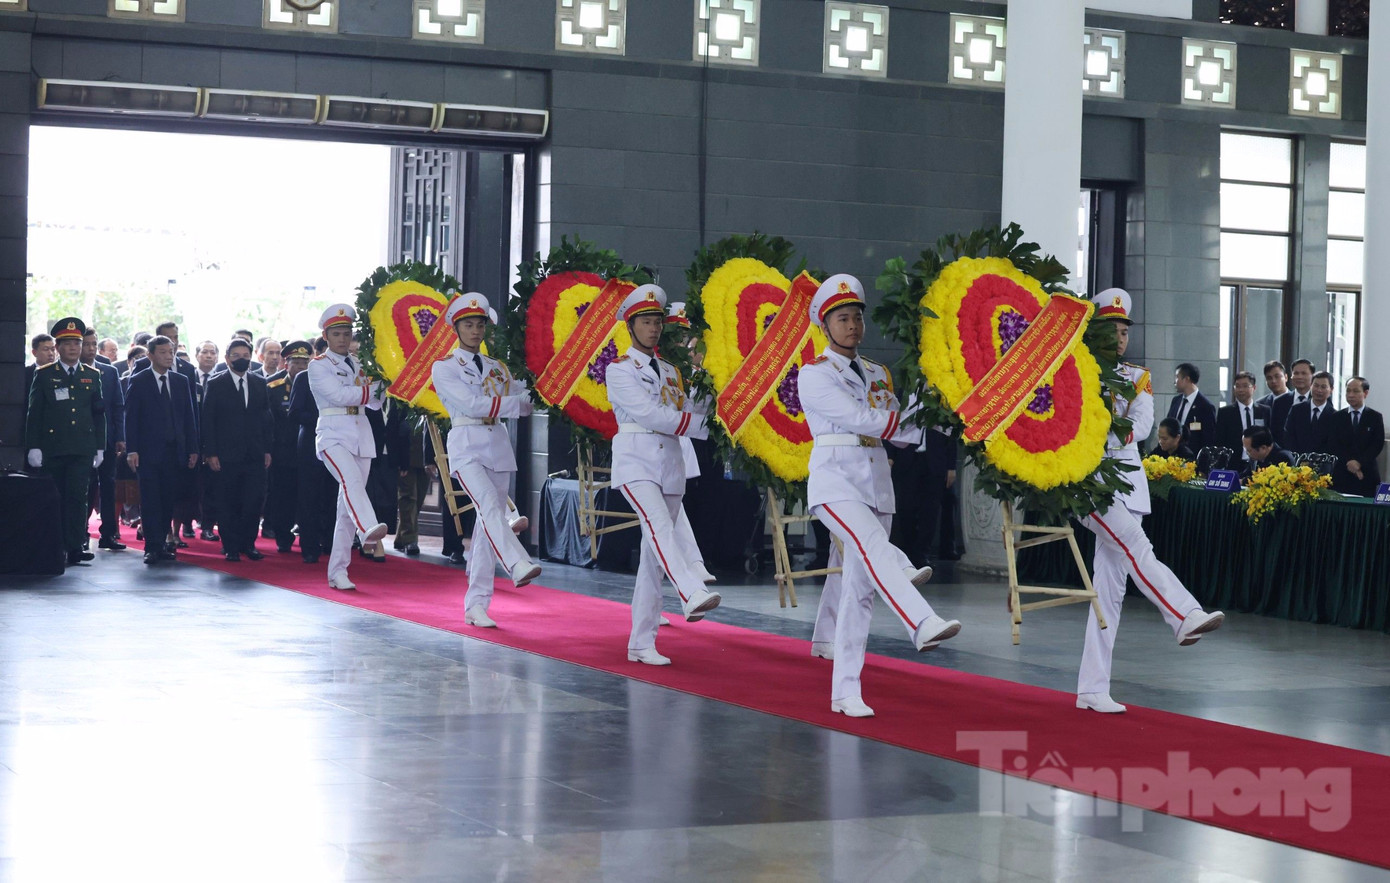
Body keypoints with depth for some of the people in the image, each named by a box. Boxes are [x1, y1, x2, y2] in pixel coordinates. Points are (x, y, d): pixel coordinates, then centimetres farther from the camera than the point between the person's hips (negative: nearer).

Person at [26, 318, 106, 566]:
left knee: (77, 497, -7)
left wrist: (100, 447, 8)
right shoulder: (44, 375, 5)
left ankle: (75, 548, -6)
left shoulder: (92, 376, 12)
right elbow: (34, 413, 2)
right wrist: (33, 447, -5)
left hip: (83, 449, 1)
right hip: (52, 449, -1)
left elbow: (99, 414, 13)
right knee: (54, 499, 3)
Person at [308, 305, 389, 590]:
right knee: (351, 481, -34)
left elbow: (374, 403, 15)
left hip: (361, 436, 6)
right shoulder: (318, 366, 2)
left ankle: (337, 571, 6)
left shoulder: (358, 366, 20)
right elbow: (338, 394, -13)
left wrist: (380, 388, -5)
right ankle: (368, 529, -59)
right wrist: (370, 389, -7)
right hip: (333, 435, -6)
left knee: (347, 507, 3)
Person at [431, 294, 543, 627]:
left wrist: (493, 406, -6)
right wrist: (512, 403, -7)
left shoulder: (497, 368, 18)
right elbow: (470, 404, -11)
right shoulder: (444, 368, 2)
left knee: (488, 524, 2)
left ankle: (476, 605, 5)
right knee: (490, 506, -29)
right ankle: (518, 566, -50)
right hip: (466, 446, -5)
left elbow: (526, 403, 11)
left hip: (498, 447, 5)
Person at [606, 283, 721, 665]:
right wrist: (705, 426, -14)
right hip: (636, 460, -6)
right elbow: (648, 413, -13)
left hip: (670, 464, 6)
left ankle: (641, 644, 6)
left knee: (653, 555, 4)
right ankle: (693, 596, -53)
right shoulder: (620, 369, 0)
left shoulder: (670, 372, 19)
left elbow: (685, 416, 13)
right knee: (659, 527, -30)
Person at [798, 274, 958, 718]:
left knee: (859, 588, 3)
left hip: (876, 482, 6)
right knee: (874, 547, -32)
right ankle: (923, 624, -52)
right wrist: (919, 425, -10)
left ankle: (845, 693, 4)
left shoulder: (877, 375, 19)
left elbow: (898, 432, 12)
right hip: (835, 479, -6)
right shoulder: (814, 374, -1)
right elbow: (858, 418, -13)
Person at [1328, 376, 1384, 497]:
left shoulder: (1375, 417, 7)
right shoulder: (1337, 417, 11)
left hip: (1367, 476, -1)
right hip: (1341, 474, 1)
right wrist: (1348, 462, -12)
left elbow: (1378, 444, -1)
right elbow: (1333, 443, 2)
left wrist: (1359, 462, -13)